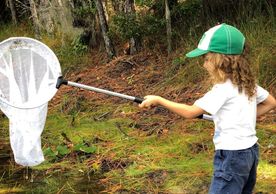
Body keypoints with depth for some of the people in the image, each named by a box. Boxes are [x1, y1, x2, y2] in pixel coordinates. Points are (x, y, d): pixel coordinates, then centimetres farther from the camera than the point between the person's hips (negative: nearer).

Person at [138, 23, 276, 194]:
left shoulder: (224, 88, -19)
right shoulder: (248, 82, 5)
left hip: (232, 156, -9)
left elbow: (190, 112, -16)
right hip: (250, 150, 9)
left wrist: (158, 100, -9)